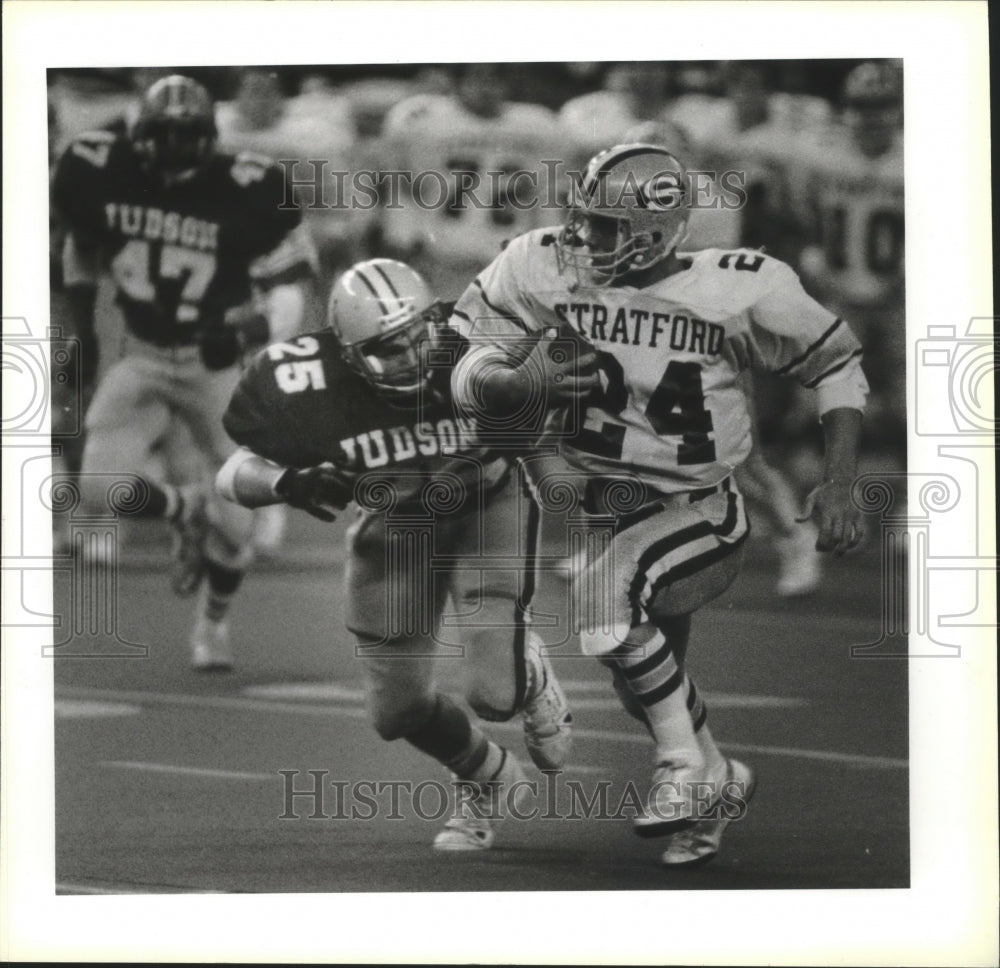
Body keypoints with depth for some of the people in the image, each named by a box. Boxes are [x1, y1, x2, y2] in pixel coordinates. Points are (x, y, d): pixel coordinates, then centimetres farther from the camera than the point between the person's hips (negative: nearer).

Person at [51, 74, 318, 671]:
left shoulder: (244, 194, -20)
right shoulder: (101, 175, -11)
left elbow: (289, 290, -13)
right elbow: (83, 247, 11)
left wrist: (247, 329, -32)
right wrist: (82, 326, 11)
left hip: (219, 364, -2)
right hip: (143, 358, 2)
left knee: (233, 520, -1)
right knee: (103, 487, -18)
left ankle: (213, 623, 31)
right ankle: (184, 509, 17)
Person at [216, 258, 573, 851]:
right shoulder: (307, 385, -29)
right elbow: (237, 472, -16)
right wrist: (287, 483, -35)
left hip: (488, 505, -2)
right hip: (395, 524, 2)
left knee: (493, 691, -17)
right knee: (399, 710, 5)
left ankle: (532, 678, 23)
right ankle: (490, 780, 37)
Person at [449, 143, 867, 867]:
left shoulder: (737, 290, -19)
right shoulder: (546, 269, -14)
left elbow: (838, 367, -4)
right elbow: (469, 375, -11)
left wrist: (839, 486, -11)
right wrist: (523, 384, -33)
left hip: (703, 513, -5)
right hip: (608, 507, 5)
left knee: (604, 591, -32)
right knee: (646, 689, 19)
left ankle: (687, 767, -14)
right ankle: (721, 784, 49)